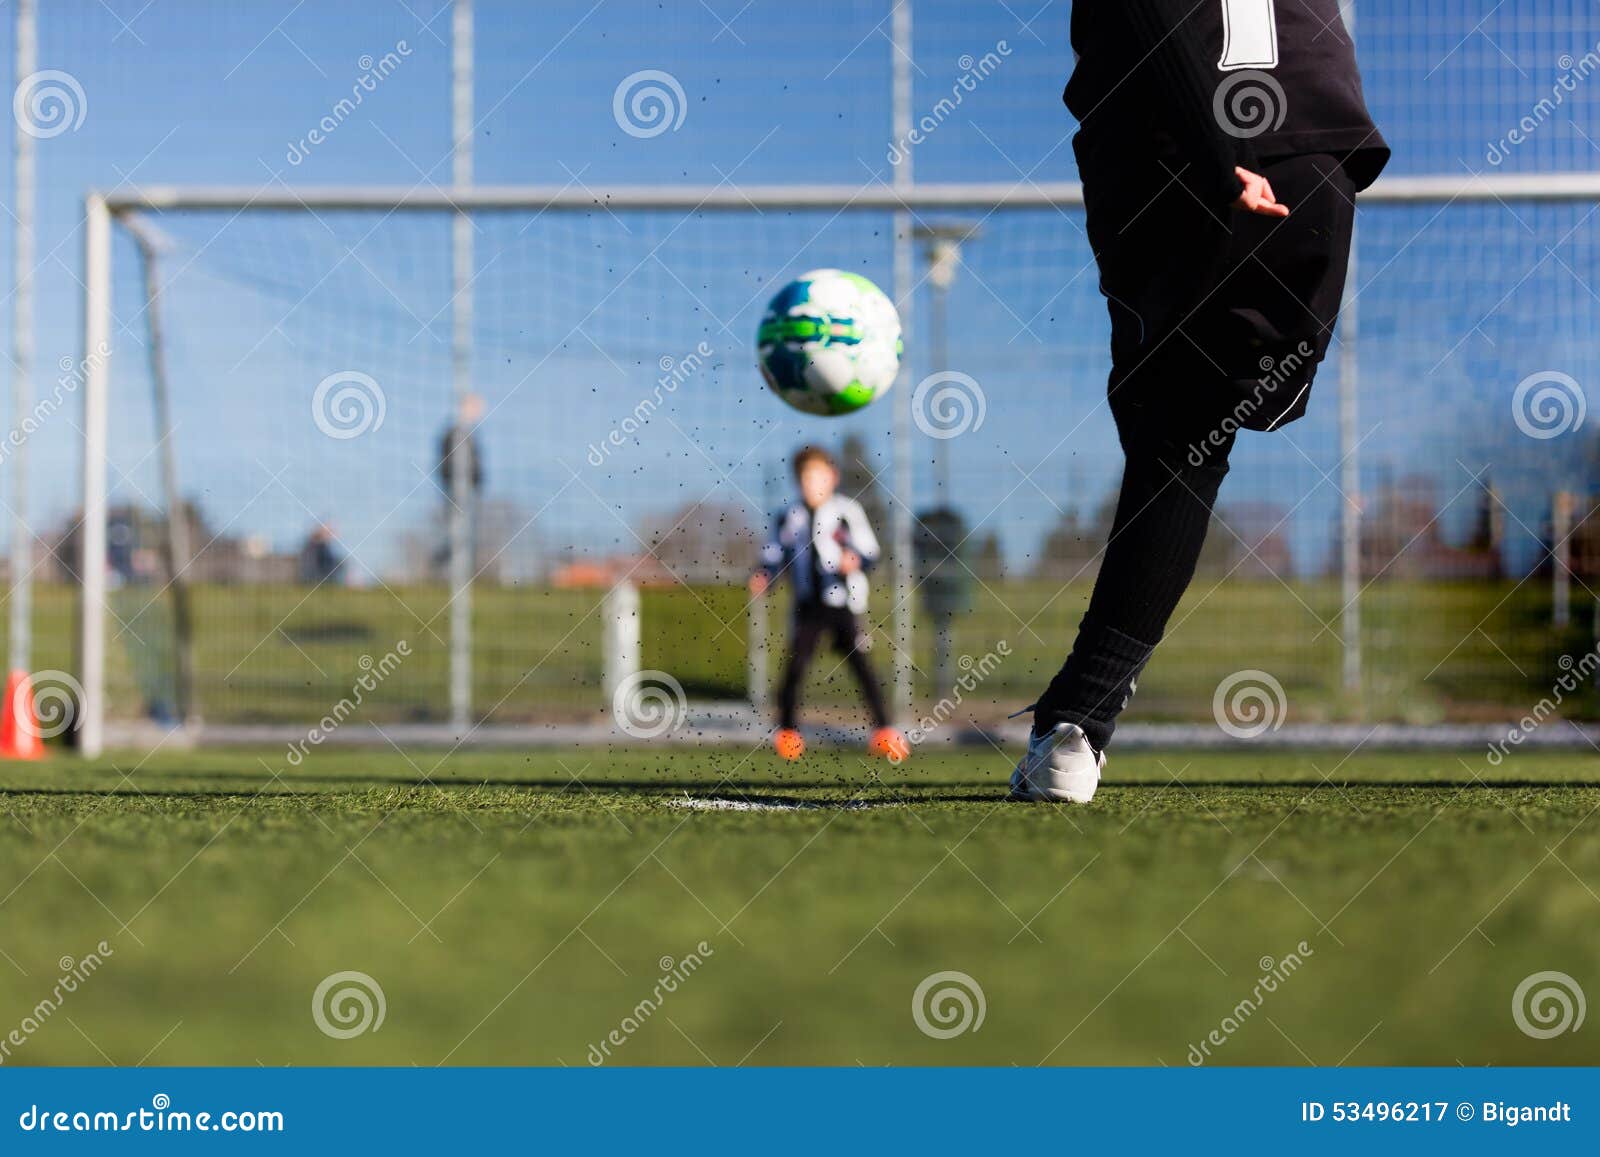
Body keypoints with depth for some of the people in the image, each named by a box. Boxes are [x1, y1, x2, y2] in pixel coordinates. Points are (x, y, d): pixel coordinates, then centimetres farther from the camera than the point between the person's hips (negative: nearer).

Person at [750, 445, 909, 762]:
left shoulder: (847, 511, -3)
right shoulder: (791, 517, 6)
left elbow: (870, 552, -3)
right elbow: (775, 554, 13)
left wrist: (856, 560, -24)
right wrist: (763, 576, -5)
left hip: (843, 603, -2)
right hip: (809, 605, 2)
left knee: (861, 665, -4)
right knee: (796, 665, -3)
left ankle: (883, 732, 1)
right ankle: (787, 731, 10)